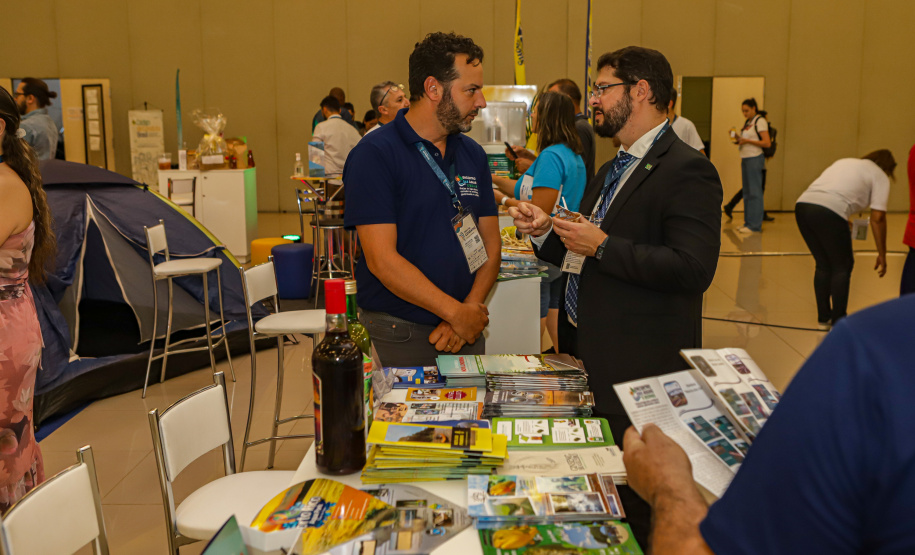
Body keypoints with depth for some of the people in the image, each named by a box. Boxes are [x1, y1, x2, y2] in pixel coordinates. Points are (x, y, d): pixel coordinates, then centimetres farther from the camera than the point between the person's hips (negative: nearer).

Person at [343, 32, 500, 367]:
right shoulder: (375, 154, -11)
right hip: (397, 338, -5)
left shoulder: (473, 155, 9)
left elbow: (490, 245, 8)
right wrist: (457, 312, -15)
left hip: (465, 332, 6)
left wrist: (471, 309, -9)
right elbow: (382, 260, -18)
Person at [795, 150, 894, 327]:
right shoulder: (880, 176, 12)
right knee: (842, 266, 11)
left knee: (823, 265, 20)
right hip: (829, 212, -7)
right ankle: (838, 322, 15)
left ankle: (823, 318, 27)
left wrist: (843, 223, 42)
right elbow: (877, 217, 3)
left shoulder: (845, 161, 31)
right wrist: (882, 255, 7)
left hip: (802, 205, 7)